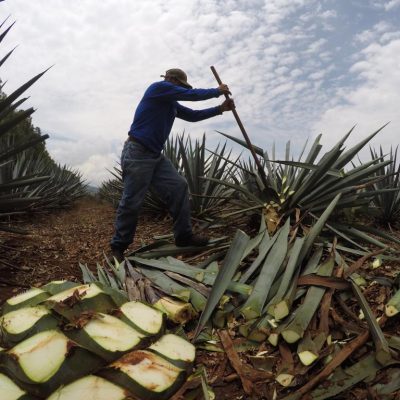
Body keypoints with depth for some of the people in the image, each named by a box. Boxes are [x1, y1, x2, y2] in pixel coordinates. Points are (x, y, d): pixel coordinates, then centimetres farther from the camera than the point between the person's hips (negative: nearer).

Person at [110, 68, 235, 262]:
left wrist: (220, 109, 13)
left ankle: (183, 235, 5)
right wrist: (217, 91, 5)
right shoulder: (158, 87, -5)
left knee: (179, 187, -1)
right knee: (131, 202, -6)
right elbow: (192, 95, -8)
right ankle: (118, 247, 8)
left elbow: (192, 115, 22)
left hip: (155, 155, 9)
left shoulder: (171, 104, 21)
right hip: (137, 153, -9)